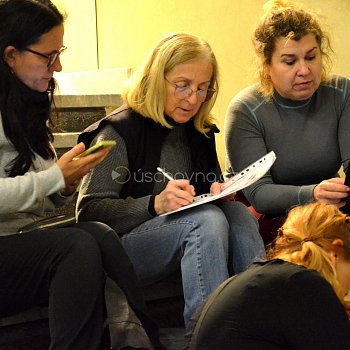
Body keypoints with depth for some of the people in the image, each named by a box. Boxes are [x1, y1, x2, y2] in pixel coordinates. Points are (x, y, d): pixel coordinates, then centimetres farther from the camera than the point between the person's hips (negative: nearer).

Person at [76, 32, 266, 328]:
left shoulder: (199, 132, 12)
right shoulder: (119, 131, -9)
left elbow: (211, 193, 22)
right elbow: (88, 211, -15)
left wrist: (221, 193, -4)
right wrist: (156, 204, -28)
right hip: (118, 249, -6)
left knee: (237, 212, -22)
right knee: (207, 219, -31)